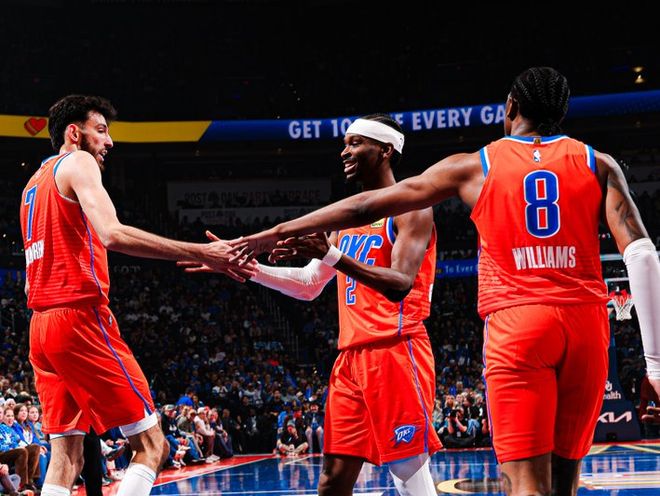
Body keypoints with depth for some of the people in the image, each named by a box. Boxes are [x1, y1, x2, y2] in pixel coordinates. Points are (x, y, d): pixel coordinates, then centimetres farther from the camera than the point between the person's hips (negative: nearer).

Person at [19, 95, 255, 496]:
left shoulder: (35, 183, 24)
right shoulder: (77, 163, -3)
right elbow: (113, 235, -22)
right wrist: (201, 253, -23)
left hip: (41, 324, 9)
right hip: (81, 317, -9)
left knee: (67, 456, 6)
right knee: (152, 446, -5)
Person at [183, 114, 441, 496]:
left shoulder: (411, 207, -5)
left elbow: (400, 285, -20)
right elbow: (309, 285, 24)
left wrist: (330, 254, -30)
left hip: (397, 351, -8)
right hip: (352, 357, 8)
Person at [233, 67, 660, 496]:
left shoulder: (473, 168, 8)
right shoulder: (598, 164, 10)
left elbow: (365, 207, 10)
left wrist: (278, 233, 20)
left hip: (514, 324, -2)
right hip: (587, 323, 2)